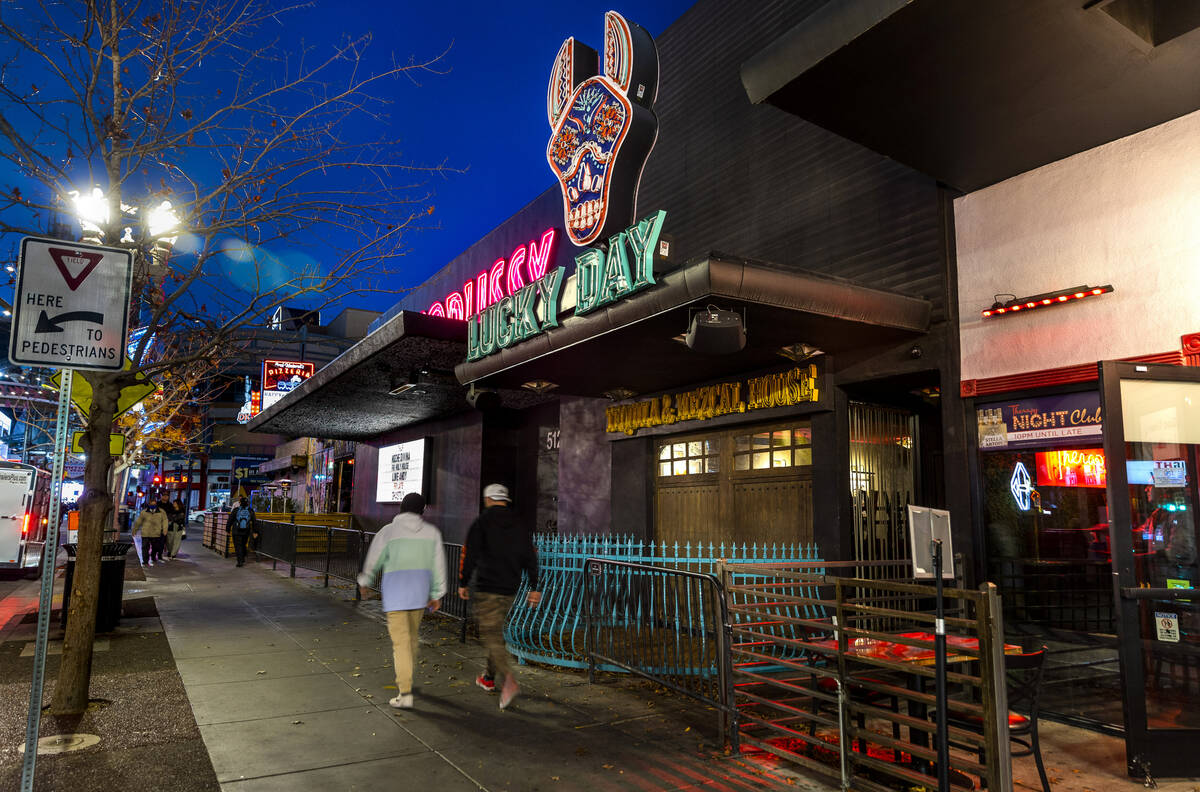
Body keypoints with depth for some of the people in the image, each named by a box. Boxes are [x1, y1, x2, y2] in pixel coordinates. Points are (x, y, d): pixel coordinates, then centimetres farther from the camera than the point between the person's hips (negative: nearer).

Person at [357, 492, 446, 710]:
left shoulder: (388, 531, -4)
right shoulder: (432, 532, 3)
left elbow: (373, 560, 4)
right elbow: (438, 565, 2)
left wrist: (364, 581, 22)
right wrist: (437, 595, 8)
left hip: (395, 590, -3)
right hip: (420, 590, 4)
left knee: (401, 640, -4)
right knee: (412, 635, 21)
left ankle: (405, 693, -8)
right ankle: (405, 679, 36)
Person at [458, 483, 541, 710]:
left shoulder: (481, 523, -6)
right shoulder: (519, 527, 10)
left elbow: (470, 555, -10)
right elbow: (530, 558, 8)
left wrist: (463, 583, -3)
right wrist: (534, 588, 11)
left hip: (486, 588, -6)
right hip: (509, 590, 6)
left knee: (491, 636, -6)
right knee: (496, 633, 20)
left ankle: (508, 681, -22)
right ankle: (489, 678, 30)